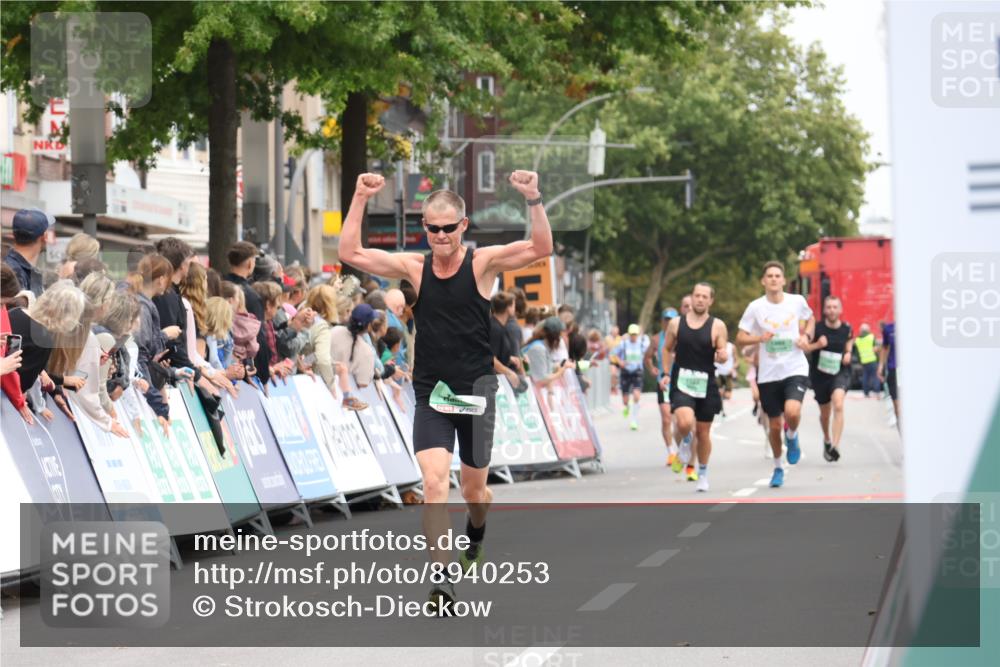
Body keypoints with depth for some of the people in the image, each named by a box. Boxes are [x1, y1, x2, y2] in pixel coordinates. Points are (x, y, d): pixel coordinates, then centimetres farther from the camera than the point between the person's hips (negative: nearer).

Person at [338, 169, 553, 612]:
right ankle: (440, 576, -18)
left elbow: (541, 249, -18)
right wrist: (360, 200, -12)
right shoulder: (414, 267, 0)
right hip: (430, 394, 1)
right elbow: (350, 254, -3)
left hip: (476, 392, -1)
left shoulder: (483, 263, -6)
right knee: (434, 483, -16)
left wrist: (533, 200, -31)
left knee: (473, 488, 14)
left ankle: (477, 531, 49)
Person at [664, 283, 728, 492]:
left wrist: (722, 356, -26)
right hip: (682, 382, 0)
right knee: (685, 423, -24)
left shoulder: (717, 326, -1)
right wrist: (666, 374, 9)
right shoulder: (676, 323, 4)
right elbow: (667, 350, 15)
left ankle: (703, 474, 27)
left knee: (703, 432, 9)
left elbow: (723, 355, -3)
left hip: (706, 384, 0)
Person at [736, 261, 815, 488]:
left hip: (795, 369, -1)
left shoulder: (797, 301, -1)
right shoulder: (755, 307, -4)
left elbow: (810, 319, 20)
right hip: (769, 374, 1)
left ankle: (792, 436, 10)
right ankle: (778, 468, 31)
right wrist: (760, 338, -20)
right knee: (774, 424, 8)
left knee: (792, 412, -26)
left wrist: (806, 336, 0)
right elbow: (740, 338, -1)